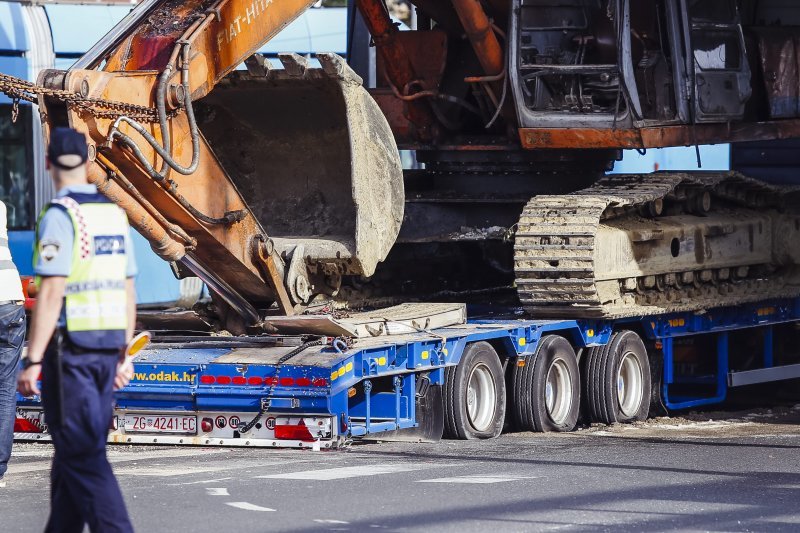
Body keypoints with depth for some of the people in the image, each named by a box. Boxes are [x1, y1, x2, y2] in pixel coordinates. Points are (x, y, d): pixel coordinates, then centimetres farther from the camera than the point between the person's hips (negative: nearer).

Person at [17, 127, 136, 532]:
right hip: (107, 347, 7)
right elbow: (128, 292, 14)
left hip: (70, 347, -7)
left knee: (82, 453, -7)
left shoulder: (59, 215, -12)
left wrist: (33, 361, -18)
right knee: (76, 449, 15)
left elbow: (51, 293, -18)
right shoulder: (115, 214, 11)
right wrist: (123, 356, 21)